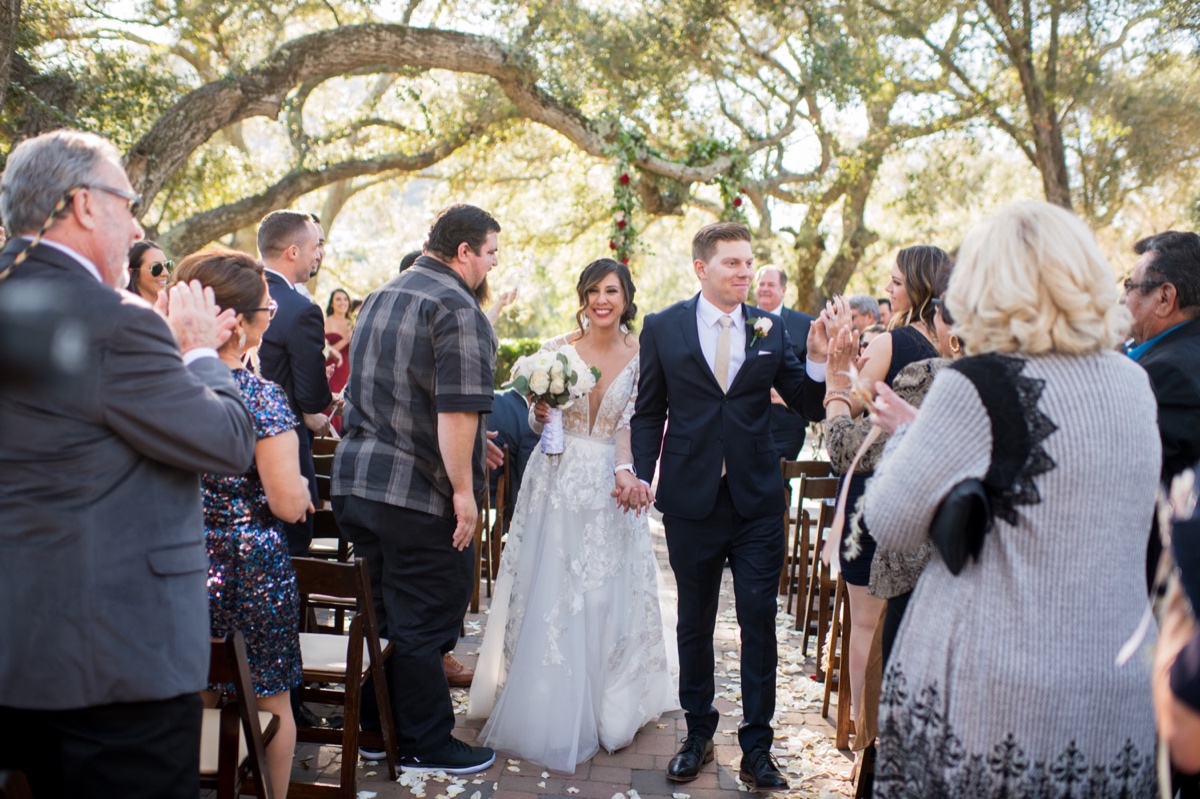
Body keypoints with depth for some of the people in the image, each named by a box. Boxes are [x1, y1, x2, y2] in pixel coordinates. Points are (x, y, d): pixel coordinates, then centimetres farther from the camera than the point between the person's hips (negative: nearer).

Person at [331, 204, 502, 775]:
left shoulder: (381, 297, 15)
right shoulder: (456, 307, -14)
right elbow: (457, 407, -22)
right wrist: (464, 489, -17)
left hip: (355, 482, 9)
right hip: (419, 494, -9)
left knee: (383, 613, 19)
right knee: (424, 623, 4)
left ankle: (376, 727, 30)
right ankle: (425, 745, 17)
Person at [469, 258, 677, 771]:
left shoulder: (640, 357, 0)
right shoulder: (556, 350, 1)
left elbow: (629, 426, -6)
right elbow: (538, 425, 6)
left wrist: (624, 471, -25)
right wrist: (539, 411, -17)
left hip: (608, 485, 0)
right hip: (556, 481, 1)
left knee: (605, 596, 3)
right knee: (547, 591, 3)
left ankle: (604, 709, 18)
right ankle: (546, 708, 18)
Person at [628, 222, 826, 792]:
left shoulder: (771, 331, 3)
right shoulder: (663, 328, 1)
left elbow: (811, 408, 1)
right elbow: (649, 412, 5)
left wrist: (818, 360, -15)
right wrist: (642, 474, -7)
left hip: (757, 501, 0)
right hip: (691, 499, 0)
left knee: (759, 623, 3)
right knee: (694, 622, 13)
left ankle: (756, 748, 16)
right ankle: (698, 734, 30)